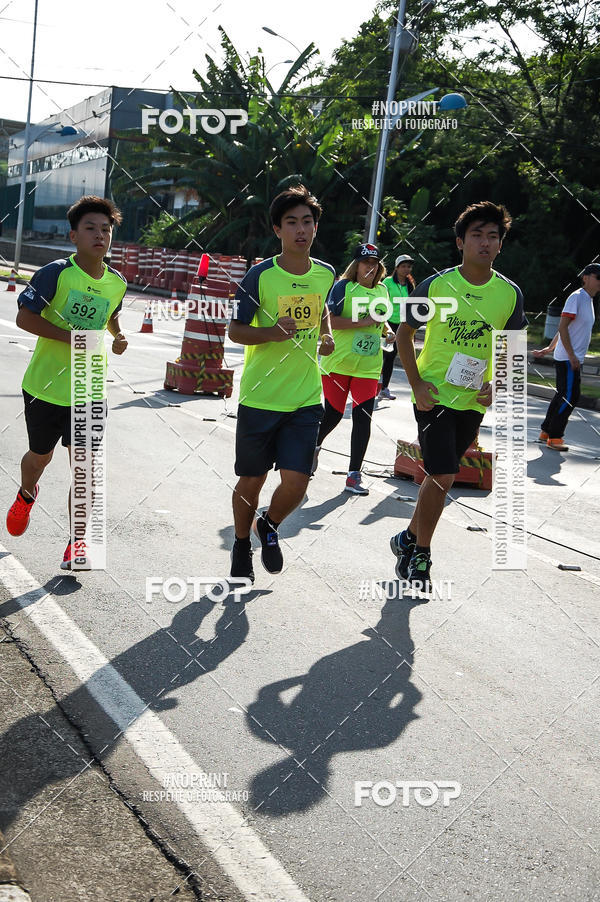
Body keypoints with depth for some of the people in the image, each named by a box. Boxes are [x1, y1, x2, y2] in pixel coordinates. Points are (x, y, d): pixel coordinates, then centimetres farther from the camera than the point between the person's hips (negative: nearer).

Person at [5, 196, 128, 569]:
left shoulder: (117, 282, 1)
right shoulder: (56, 273, -14)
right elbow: (25, 317, -16)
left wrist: (119, 336, 3)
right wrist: (70, 336, -25)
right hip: (46, 385, -2)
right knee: (40, 456, 17)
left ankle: (77, 540, 7)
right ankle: (27, 495, 52)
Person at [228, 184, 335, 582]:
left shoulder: (326, 274, 4)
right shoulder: (260, 275, -10)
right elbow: (235, 330, -5)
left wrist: (327, 335, 6)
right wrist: (272, 332, -23)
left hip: (307, 398, 3)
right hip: (260, 396, -3)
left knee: (296, 481, -6)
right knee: (252, 480, 9)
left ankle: (269, 526, 27)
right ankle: (242, 544, 36)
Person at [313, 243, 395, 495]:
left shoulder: (382, 291, 12)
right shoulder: (343, 286, -6)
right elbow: (331, 321, -16)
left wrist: (389, 332, 6)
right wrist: (363, 322, -21)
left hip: (368, 367, 4)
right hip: (338, 363, -4)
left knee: (363, 417, -4)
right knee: (333, 414, 6)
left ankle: (354, 476, 2)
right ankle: (315, 446, 39)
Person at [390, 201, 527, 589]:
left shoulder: (510, 293, -1)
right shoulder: (436, 285, -8)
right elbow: (405, 333, 2)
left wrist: (496, 385, -3)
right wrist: (416, 383, -8)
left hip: (473, 400, 4)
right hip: (433, 394, -4)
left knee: (440, 477, 13)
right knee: (442, 477, -11)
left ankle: (410, 537, 34)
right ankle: (421, 553, 8)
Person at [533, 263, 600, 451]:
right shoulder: (576, 297, -12)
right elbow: (562, 327, -19)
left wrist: (549, 349, 20)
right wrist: (571, 355, -23)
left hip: (574, 359, 9)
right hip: (568, 359, -9)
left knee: (562, 395, 13)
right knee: (570, 396, -10)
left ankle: (546, 432, 22)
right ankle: (554, 437, -6)